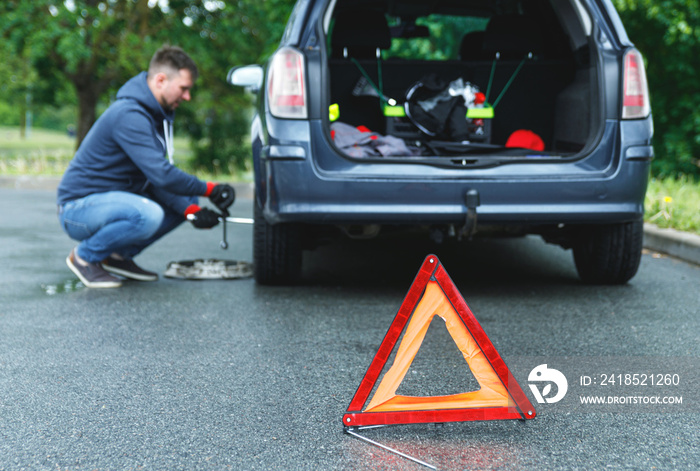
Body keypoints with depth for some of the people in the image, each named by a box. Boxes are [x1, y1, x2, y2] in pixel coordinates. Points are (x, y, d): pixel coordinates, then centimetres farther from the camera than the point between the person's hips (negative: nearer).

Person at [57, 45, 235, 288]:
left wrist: (190, 209, -9)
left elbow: (155, 179, 6)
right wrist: (209, 189, -20)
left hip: (112, 199, 10)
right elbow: (161, 175, -30)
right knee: (148, 214, -35)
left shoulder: (155, 113, 8)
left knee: (187, 199, 6)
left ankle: (119, 255, 8)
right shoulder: (129, 115, -23)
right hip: (78, 206, -10)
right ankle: (85, 256, -9)